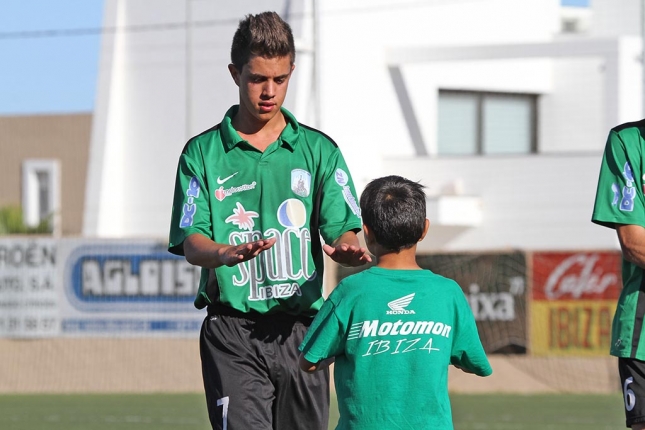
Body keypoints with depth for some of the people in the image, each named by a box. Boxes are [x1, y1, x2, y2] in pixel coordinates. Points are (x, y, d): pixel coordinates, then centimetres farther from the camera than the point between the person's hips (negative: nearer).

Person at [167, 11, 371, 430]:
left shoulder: (319, 150, 10)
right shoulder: (203, 153, 5)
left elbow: (342, 230, 1)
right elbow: (191, 241, -4)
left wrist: (348, 247, -24)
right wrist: (226, 254, -27)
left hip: (302, 329, 3)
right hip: (233, 331, -3)